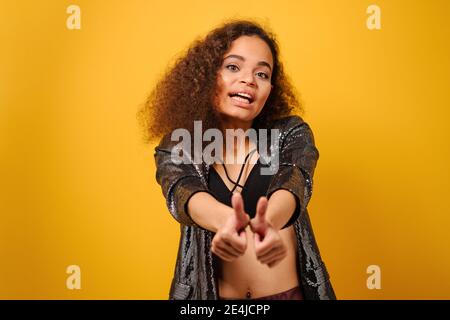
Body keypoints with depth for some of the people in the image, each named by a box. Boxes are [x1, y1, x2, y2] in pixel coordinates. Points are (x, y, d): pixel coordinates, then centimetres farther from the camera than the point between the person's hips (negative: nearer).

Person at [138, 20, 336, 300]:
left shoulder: (292, 133, -5)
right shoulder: (176, 148, -5)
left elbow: (293, 184, -23)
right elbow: (183, 193, -24)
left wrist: (268, 222, -45)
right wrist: (225, 221, -46)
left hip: (287, 292, 0)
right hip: (210, 292, 0)